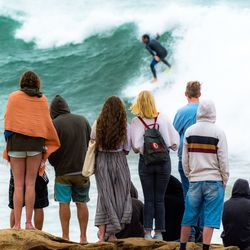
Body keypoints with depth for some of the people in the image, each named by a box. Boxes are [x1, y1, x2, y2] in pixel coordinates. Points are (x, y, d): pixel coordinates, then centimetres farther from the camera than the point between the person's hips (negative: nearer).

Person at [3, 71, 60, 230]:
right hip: (36, 142, 1)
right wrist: (52, 144, 13)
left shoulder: (14, 97, 2)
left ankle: (17, 224, -3)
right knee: (30, 184, 5)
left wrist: (9, 138, 9)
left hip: (16, 140, -1)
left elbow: (8, 120, -1)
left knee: (18, 185, 1)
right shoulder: (42, 99, 6)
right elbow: (47, 123, 6)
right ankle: (29, 223, 1)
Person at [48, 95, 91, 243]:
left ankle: (65, 236, 0)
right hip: (82, 170, 4)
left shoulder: (54, 124, -11)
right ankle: (83, 237, 7)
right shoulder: (83, 120, 4)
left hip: (63, 171, -4)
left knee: (64, 203, 2)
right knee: (81, 203, 8)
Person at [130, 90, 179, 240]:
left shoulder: (136, 121, -8)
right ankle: (159, 232, 6)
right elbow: (175, 140, -3)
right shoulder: (163, 118, -4)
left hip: (145, 161, -1)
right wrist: (170, 146, 17)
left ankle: (148, 232, 1)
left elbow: (136, 146, -11)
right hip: (163, 161, 1)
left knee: (148, 199, 5)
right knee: (160, 199, 6)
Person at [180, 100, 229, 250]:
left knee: (189, 217, 11)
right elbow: (223, 160, -7)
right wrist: (225, 180, 4)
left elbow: (185, 159, 8)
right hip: (214, 181, -4)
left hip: (195, 180, 4)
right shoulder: (218, 132, -8)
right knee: (210, 219, -1)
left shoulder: (189, 132, 3)